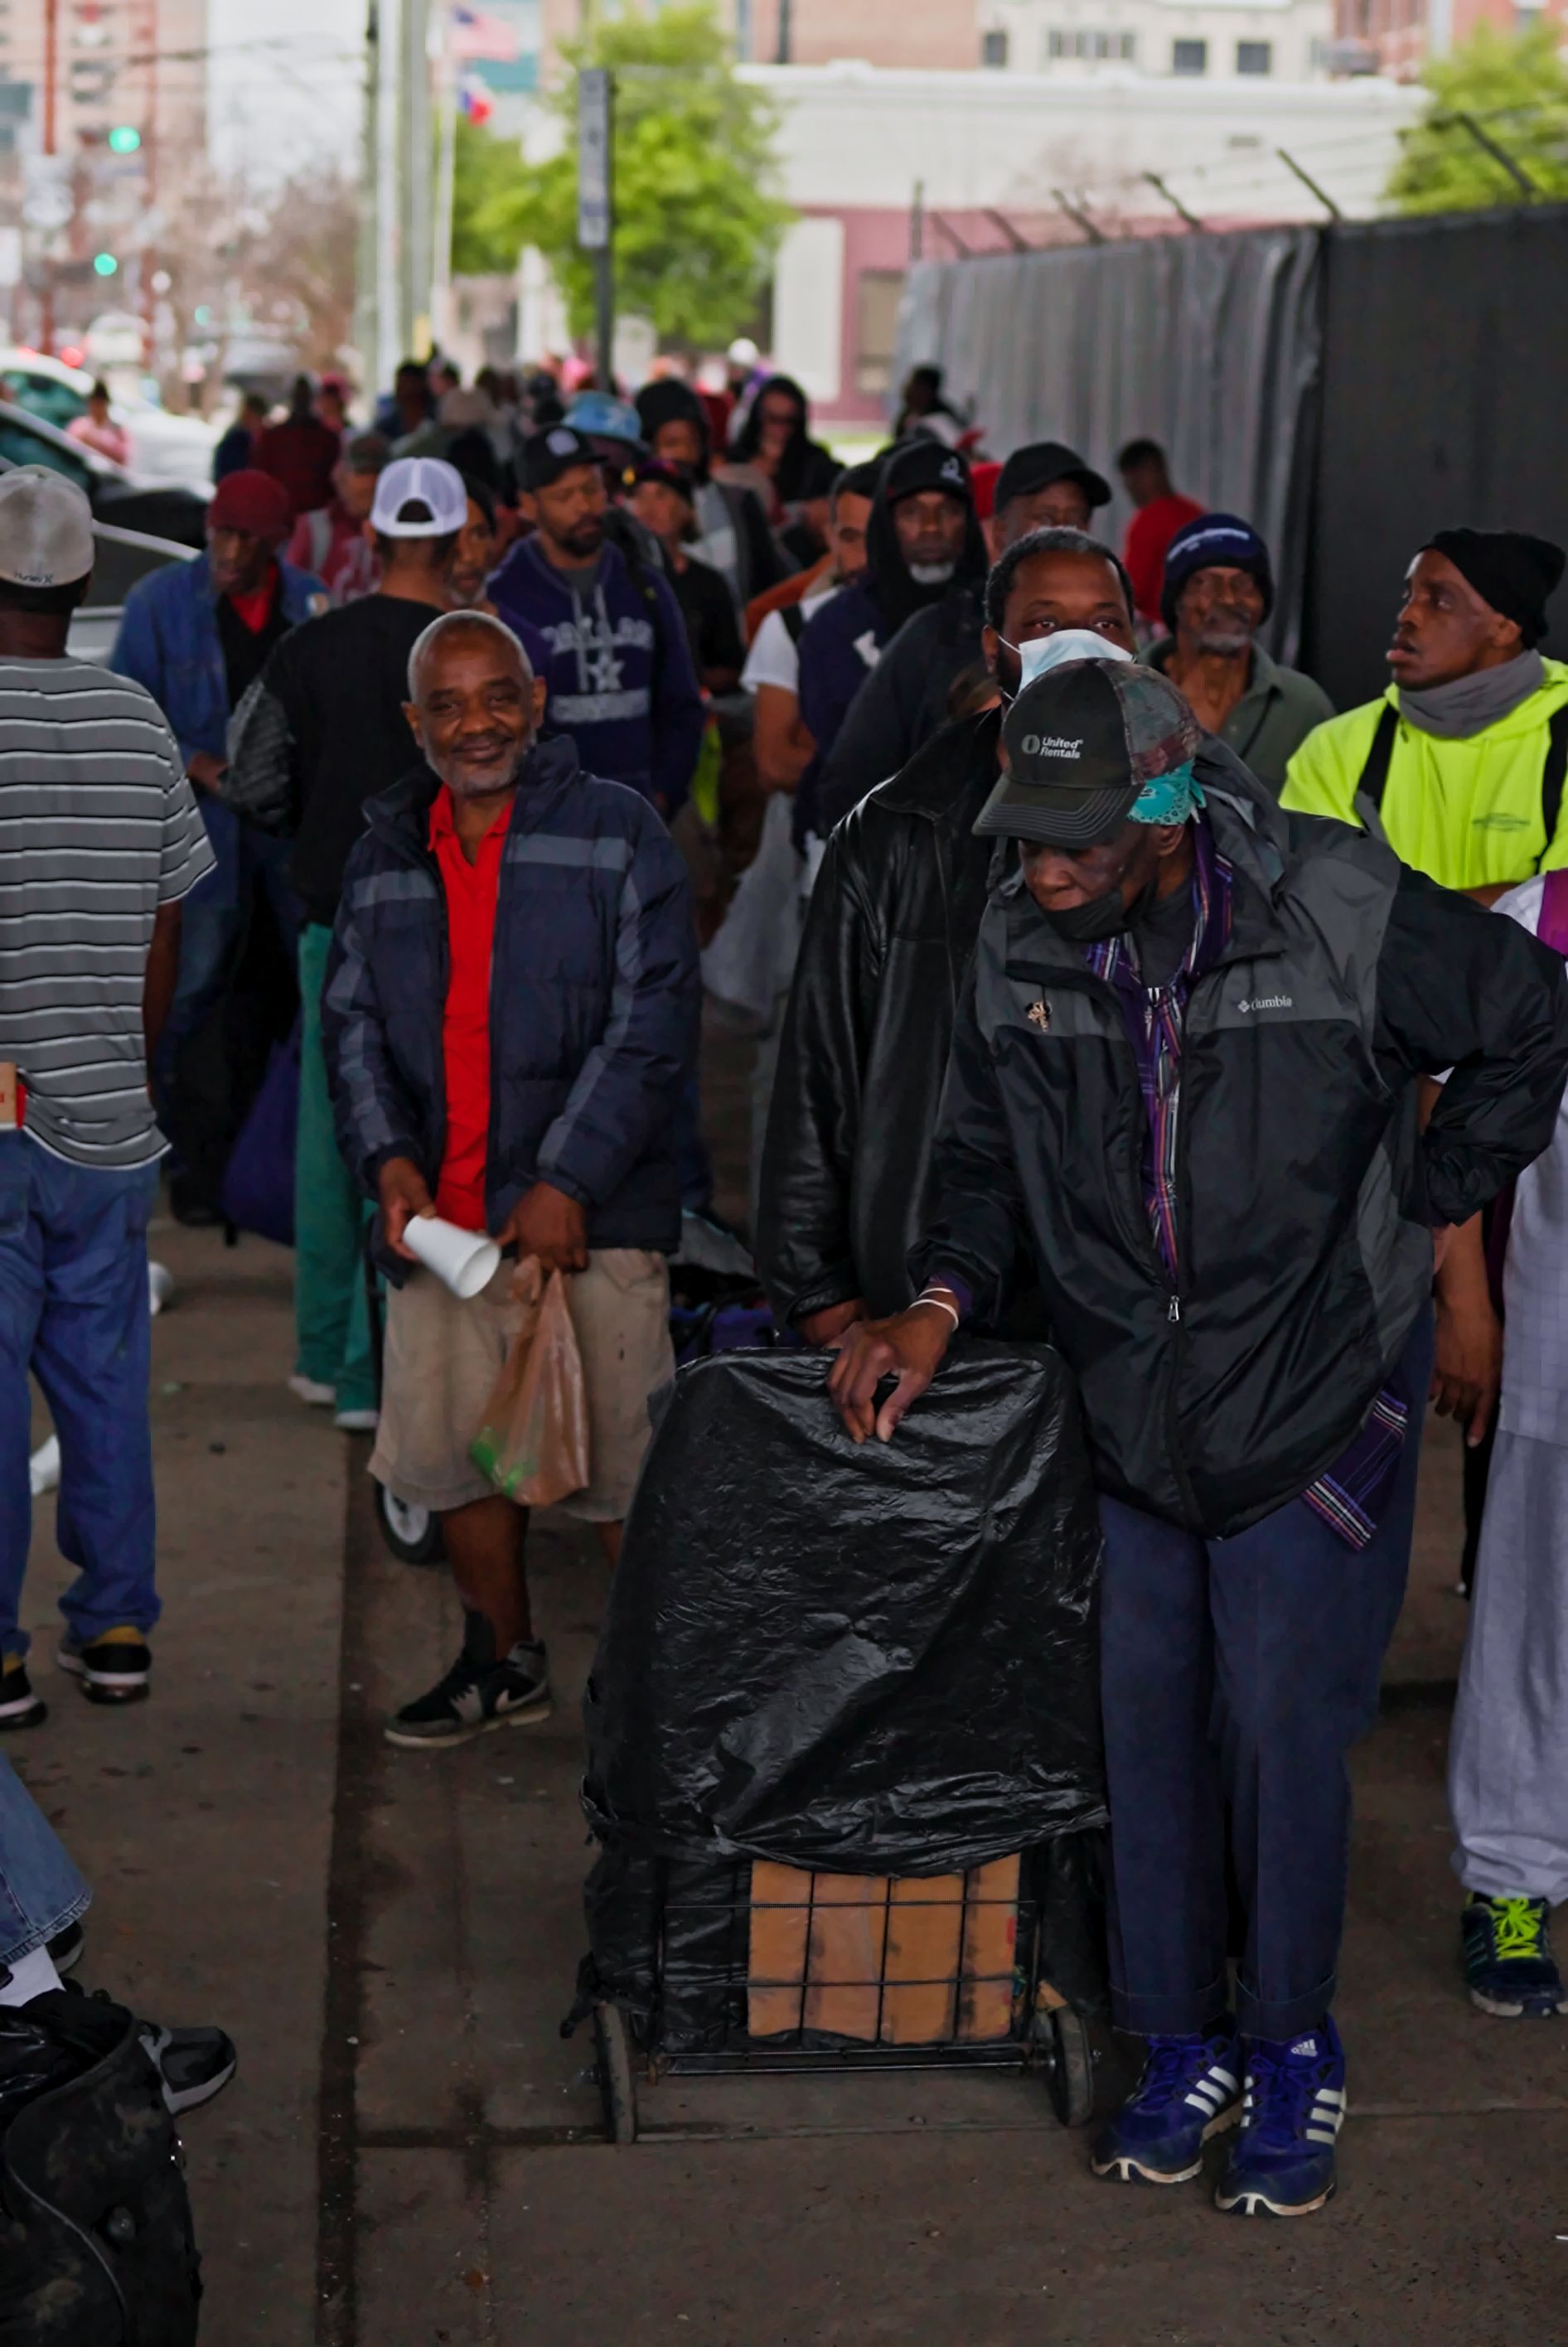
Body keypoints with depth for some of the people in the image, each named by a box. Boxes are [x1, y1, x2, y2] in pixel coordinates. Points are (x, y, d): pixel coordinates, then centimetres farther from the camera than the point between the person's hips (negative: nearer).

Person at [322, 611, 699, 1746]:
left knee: (622, 1456, -4)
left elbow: (654, 1021, -8)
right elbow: (354, 1021, 15)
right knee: (454, 1441, 10)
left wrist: (567, 1182, -14)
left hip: (592, 1214, -5)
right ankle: (504, 1661, 29)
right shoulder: (387, 855, 14)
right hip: (442, 1214, 5)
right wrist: (388, 1156, -3)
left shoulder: (617, 832, -1)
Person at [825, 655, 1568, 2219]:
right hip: (1126, 1405, 4)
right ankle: (1182, 2044, 25)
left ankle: (1292, 2048, 20)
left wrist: (1427, 1204, 0)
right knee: (1145, 1725, 8)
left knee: (1283, 1728, -1)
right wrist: (942, 1299, -8)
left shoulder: (1337, 911, -16)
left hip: (1317, 1398, -4)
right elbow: (988, 1160, 9)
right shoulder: (1017, 950, -3)